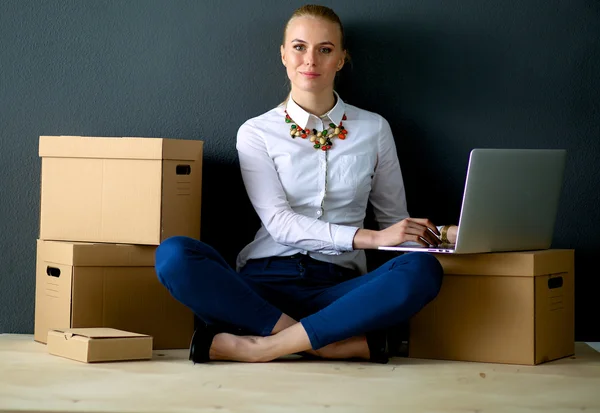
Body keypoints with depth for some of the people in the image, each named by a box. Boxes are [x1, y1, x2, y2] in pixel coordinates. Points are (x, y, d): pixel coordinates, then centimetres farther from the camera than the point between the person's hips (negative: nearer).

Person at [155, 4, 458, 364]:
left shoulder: (374, 129, 13)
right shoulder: (257, 132, 8)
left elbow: (395, 221, 17)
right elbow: (280, 223, -5)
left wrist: (441, 233, -6)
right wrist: (369, 238, -17)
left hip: (338, 287, 1)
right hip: (266, 280, 0)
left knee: (423, 270, -30)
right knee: (173, 255, -29)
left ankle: (262, 346, -29)